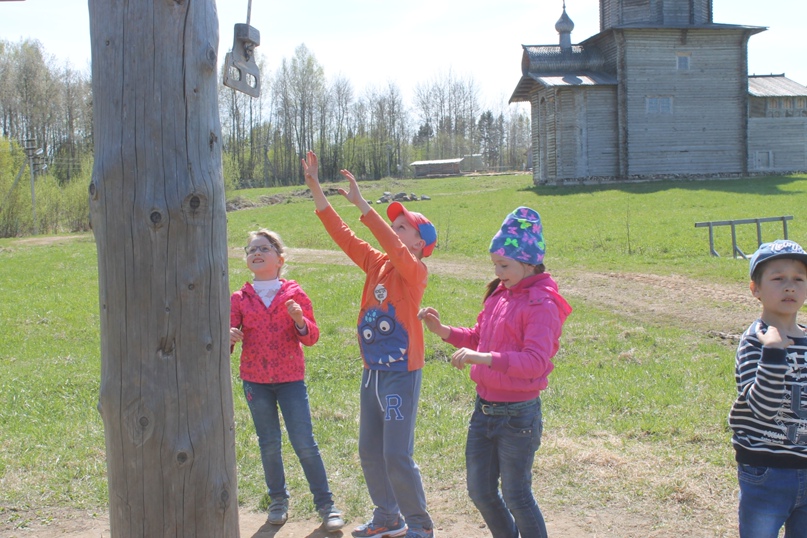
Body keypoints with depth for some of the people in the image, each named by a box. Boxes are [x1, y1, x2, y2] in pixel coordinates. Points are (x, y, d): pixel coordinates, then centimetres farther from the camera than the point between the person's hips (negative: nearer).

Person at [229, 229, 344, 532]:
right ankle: (278, 500, 27)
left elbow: (311, 337, -3)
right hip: (255, 380, 2)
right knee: (269, 443, 10)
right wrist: (229, 337, -27)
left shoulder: (294, 293, -2)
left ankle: (325, 504, 6)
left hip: (291, 378, -2)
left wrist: (300, 321, -24)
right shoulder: (240, 299, 1)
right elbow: (230, 332, -4)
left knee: (304, 442, -4)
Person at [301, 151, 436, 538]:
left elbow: (392, 245, -30)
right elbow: (342, 235, 3)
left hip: (401, 372, -7)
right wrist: (315, 189, -3)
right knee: (369, 452, 15)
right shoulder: (376, 265, 6)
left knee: (397, 456, -5)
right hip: (372, 371, 8)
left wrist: (361, 204, -36)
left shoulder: (415, 271, -11)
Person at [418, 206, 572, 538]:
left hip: (518, 414, -8)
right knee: (480, 492, 16)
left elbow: (536, 361, -28)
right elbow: (479, 337, 19)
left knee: (516, 497, 5)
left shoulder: (541, 305, -17)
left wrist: (483, 358, -38)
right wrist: (443, 331, 3)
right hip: (484, 408, 8)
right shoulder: (499, 294, 8)